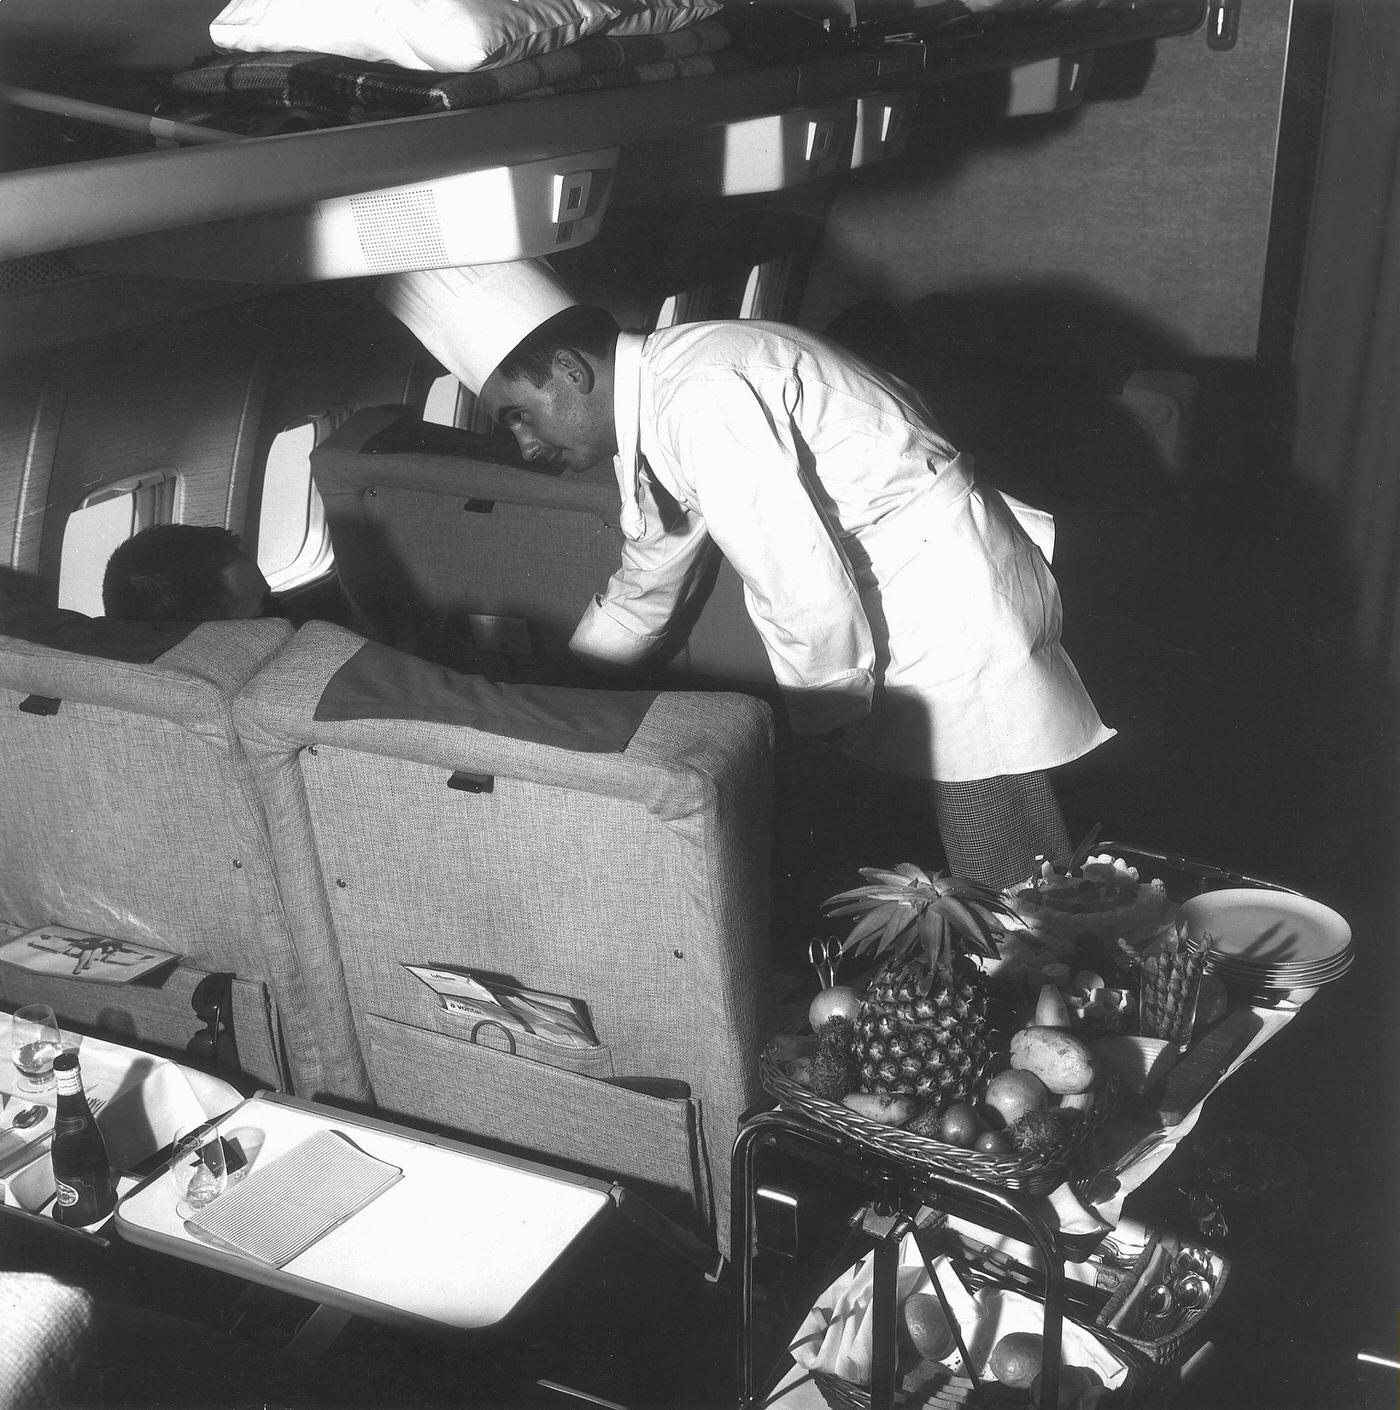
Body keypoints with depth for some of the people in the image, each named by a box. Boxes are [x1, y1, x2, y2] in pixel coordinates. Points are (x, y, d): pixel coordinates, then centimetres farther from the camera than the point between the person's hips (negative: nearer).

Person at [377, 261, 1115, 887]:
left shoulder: (702, 402, -24)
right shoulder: (654, 406, 8)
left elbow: (811, 598, -26)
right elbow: (641, 597, 23)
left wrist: (818, 730, -9)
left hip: (956, 620, -10)